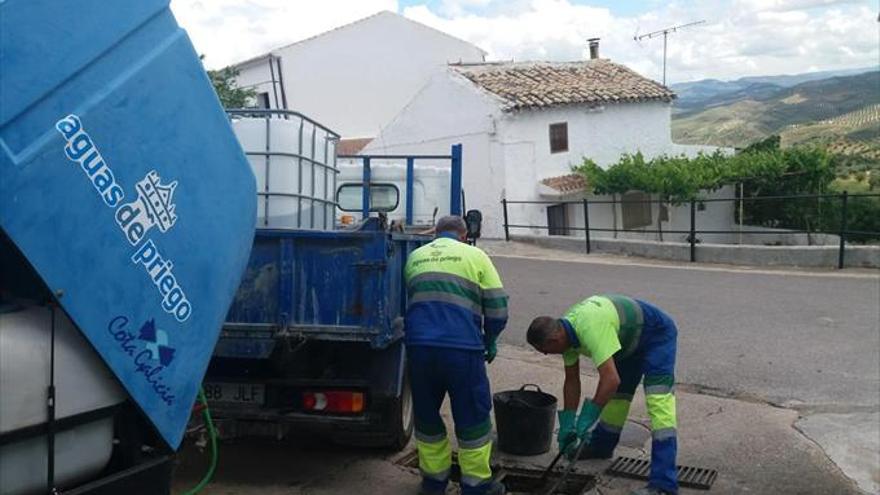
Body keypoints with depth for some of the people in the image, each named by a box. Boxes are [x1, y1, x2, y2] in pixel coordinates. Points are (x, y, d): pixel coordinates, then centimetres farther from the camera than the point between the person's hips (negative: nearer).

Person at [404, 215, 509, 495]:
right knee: (472, 417, 12)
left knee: (426, 416, 20)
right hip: (462, 347, -3)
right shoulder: (474, 256, 7)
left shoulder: (414, 257, 18)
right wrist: (489, 341, 18)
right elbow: (498, 308, 3)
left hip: (417, 345, 3)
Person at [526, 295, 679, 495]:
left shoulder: (589, 328, -38)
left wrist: (586, 420, -35)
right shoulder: (565, 331, -9)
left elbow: (611, 379, -42)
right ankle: (601, 447, 37)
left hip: (657, 335, -9)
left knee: (658, 400, -19)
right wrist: (567, 425, -2)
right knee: (617, 394, 16)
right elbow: (571, 381, -1)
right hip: (630, 339, 9)